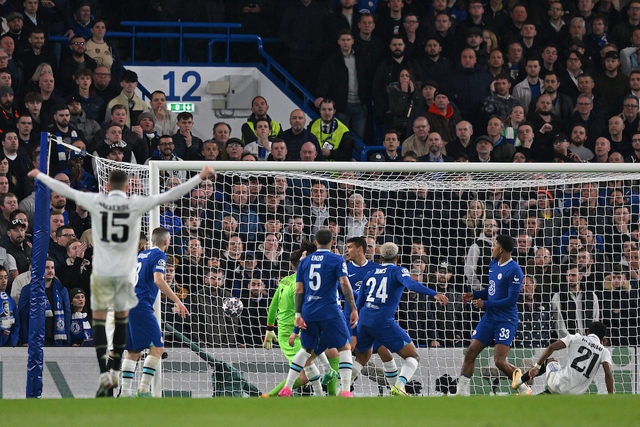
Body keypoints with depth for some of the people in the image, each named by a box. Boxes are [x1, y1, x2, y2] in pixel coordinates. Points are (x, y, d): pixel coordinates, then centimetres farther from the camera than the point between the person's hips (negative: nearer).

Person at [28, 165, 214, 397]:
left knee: (99, 320, 5)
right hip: (125, 272, 1)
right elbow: (170, 195, -5)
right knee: (122, 318, 18)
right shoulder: (136, 204, -7)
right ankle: (116, 371, 23)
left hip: (101, 271, -1)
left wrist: (38, 175, 21)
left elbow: (64, 190, 6)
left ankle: (104, 374, -9)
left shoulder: (96, 201, -4)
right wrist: (201, 177, 1)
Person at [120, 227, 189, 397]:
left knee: (133, 351, 13)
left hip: (127, 306, 9)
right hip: (141, 306, -9)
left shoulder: (141, 255, 21)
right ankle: (144, 389, -17)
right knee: (157, 348, -8)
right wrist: (177, 302, -22)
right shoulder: (159, 256, -4)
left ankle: (125, 392, 6)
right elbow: (158, 280, -19)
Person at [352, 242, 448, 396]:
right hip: (384, 322, -6)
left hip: (364, 321, 6)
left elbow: (358, 304, 22)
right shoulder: (398, 271, 3)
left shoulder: (369, 275, 19)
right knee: (412, 356, -1)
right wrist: (434, 294, -29)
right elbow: (410, 284, -19)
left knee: (361, 358, 28)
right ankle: (399, 386, -24)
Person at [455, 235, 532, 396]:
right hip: (489, 318, 8)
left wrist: (485, 304, -16)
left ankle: (524, 389, 4)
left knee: (499, 361, -14)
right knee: (470, 353, 1)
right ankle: (462, 391, 7)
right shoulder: (493, 264, 9)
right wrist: (474, 295, 6)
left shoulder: (514, 270, -17)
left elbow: (512, 299, -20)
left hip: (506, 320, -8)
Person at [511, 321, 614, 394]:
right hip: (575, 394, 0)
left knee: (550, 361, 33)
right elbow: (608, 373, -6)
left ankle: (520, 381, 42)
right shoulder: (604, 351, 8)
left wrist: (537, 366, 0)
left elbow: (551, 347, -3)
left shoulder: (576, 338, 7)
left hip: (559, 384, 0)